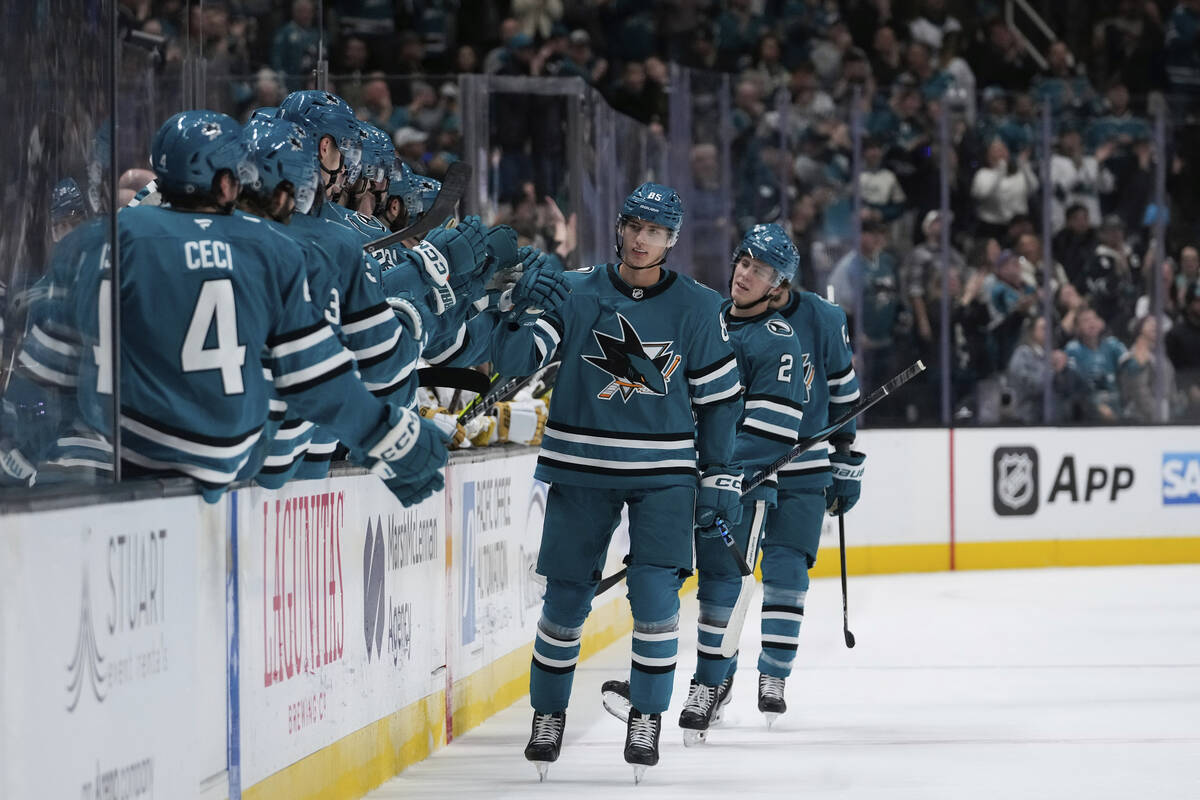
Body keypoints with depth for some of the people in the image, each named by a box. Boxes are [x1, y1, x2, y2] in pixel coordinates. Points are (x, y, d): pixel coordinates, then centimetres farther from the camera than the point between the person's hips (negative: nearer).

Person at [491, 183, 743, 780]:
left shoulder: (697, 308, 0)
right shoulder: (575, 293, -3)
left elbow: (719, 396, 6)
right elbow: (513, 360, -10)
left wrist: (720, 478, 3)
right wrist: (522, 311, -29)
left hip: (664, 473, 0)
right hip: (580, 467, 0)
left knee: (654, 592, -11)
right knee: (566, 596, 3)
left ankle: (647, 716, 5)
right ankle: (548, 712, 21)